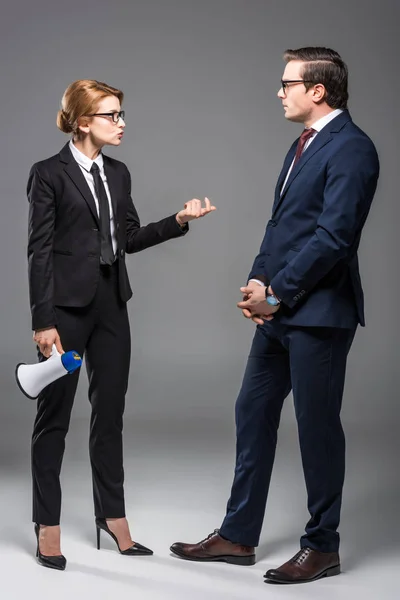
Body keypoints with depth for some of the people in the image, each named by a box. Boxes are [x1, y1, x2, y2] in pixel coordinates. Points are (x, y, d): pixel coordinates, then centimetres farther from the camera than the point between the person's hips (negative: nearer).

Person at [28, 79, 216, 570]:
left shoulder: (118, 174, 11)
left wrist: (179, 220, 3)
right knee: (54, 415, 3)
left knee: (110, 411, 11)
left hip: (111, 304, 6)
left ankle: (112, 515, 24)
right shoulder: (49, 174, -8)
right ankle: (48, 528, 14)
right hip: (67, 305, -6)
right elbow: (39, 251, -11)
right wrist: (43, 322, -15)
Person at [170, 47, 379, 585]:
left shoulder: (351, 149, -14)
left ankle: (322, 547, 17)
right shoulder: (304, 145, 17)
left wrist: (276, 293, -15)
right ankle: (237, 536, 24)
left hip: (318, 313, -9)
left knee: (317, 426, 2)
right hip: (280, 311, 10)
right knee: (253, 415, 13)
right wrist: (259, 282, 2)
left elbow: (333, 236, -21)